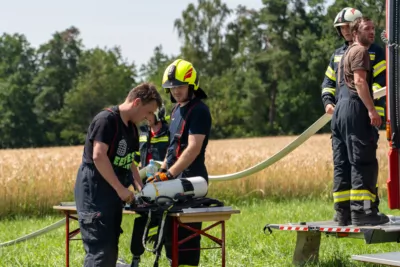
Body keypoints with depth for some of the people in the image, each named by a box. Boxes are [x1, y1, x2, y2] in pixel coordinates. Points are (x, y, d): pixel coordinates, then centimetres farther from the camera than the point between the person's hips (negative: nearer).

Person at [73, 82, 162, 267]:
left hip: (112, 195, 10)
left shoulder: (132, 128, 14)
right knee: (99, 251, -13)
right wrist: (121, 189, -22)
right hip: (94, 193, -10)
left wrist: (141, 189, 4)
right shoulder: (106, 119, -16)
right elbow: (98, 156, -24)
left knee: (110, 250, 11)